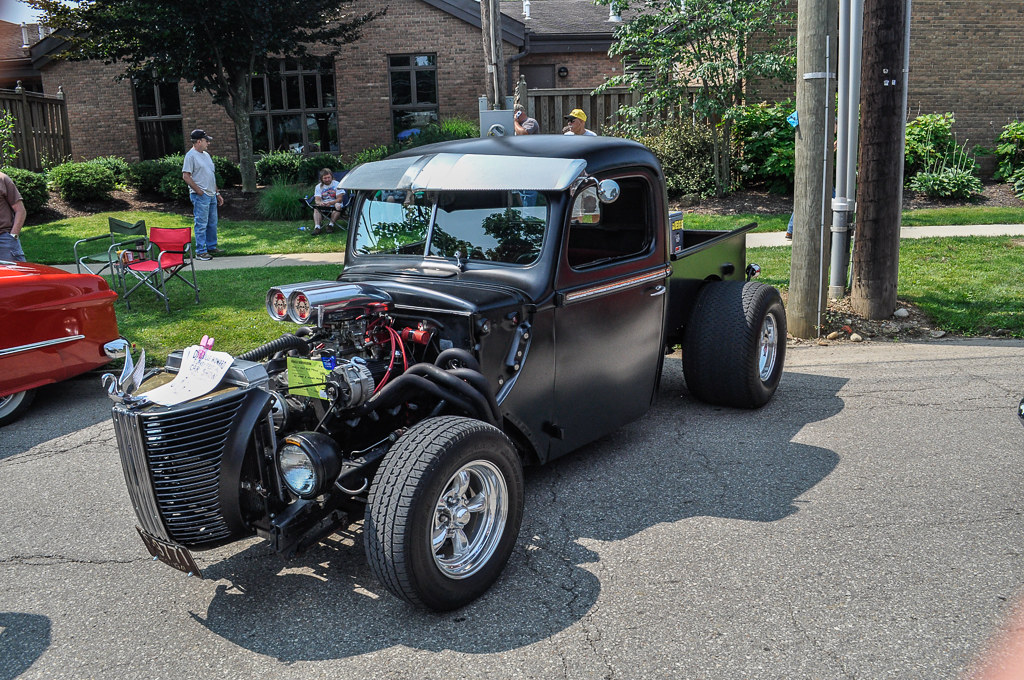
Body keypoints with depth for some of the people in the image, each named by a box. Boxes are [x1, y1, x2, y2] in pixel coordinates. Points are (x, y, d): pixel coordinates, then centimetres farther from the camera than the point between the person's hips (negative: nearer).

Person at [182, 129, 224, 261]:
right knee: (201, 224, -6)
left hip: (211, 195, 9)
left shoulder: (206, 155, 18)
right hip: (200, 196, -9)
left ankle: (212, 247, 25)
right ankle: (200, 252, -2)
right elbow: (186, 176, -15)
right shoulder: (191, 155, -9)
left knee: (212, 223, 14)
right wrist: (199, 191, -16)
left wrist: (217, 193, 21)